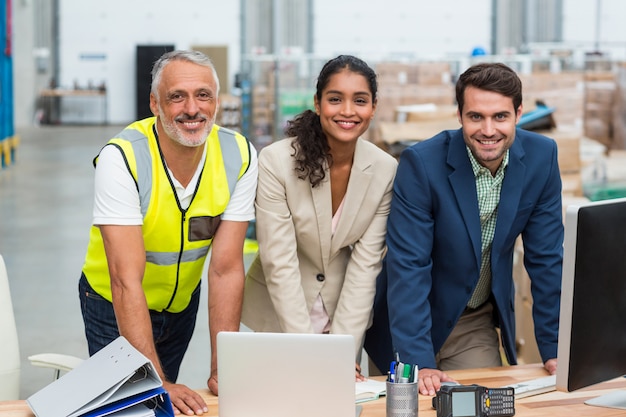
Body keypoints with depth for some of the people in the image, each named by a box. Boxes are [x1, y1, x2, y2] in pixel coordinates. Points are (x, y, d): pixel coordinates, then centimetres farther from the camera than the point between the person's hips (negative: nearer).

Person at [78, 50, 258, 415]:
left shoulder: (239, 156, -19)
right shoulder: (122, 157, -30)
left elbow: (226, 268, -19)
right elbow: (127, 281, -33)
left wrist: (222, 371, -24)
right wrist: (157, 381, -38)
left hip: (182, 301, 4)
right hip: (115, 304, -3)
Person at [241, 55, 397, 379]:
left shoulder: (386, 171, -11)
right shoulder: (275, 161, -20)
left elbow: (365, 263, -11)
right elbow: (280, 263, -21)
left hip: (344, 311, 2)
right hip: (279, 313, -2)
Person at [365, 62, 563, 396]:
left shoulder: (541, 156, -10)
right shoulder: (421, 163, -22)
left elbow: (546, 259, -4)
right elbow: (408, 267, -24)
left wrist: (554, 348, -6)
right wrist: (418, 361, -31)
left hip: (478, 327, 3)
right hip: (413, 319, -3)